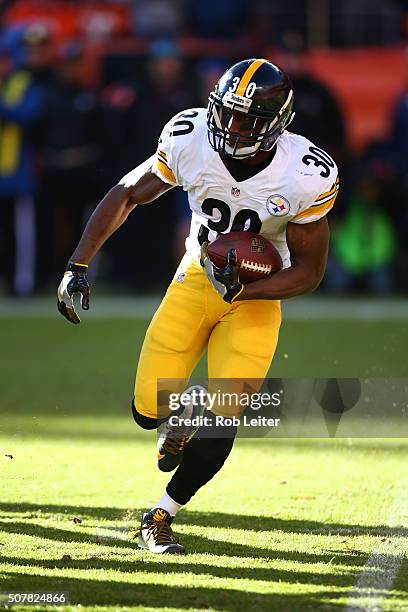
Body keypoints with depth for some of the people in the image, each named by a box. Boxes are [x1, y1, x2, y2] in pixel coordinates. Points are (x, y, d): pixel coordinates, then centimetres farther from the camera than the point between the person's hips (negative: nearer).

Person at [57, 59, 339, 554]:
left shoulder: (307, 177, -26)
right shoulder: (190, 139, -20)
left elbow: (308, 272, -14)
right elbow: (128, 195, -4)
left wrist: (240, 289, -28)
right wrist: (79, 264, -9)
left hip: (257, 294, -2)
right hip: (196, 276, 2)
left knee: (220, 421, -12)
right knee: (148, 411, -1)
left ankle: (161, 516, 9)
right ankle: (184, 414, 36)